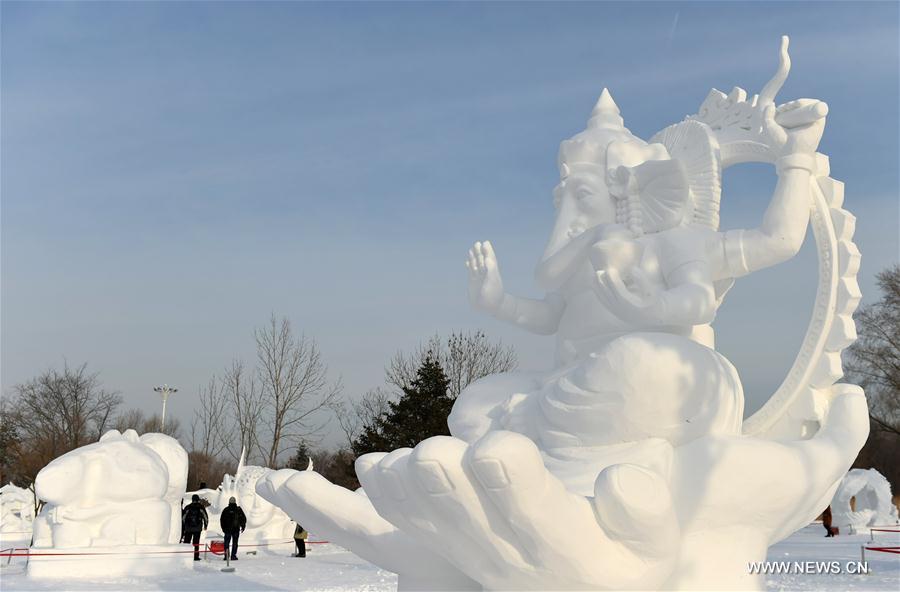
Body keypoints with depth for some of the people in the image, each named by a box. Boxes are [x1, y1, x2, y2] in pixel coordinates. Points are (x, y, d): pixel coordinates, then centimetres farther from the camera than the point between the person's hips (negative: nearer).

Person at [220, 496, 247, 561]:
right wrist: (243, 527, 13)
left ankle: (226, 555, 1)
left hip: (227, 529, 0)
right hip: (236, 529, 0)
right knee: (235, 543, 5)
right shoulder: (238, 510, -1)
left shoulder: (226, 510, -1)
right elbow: (243, 518, 2)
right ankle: (233, 556, 0)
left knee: (226, 542, 9)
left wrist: (223, 528, 13)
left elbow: (222, 520, 2)